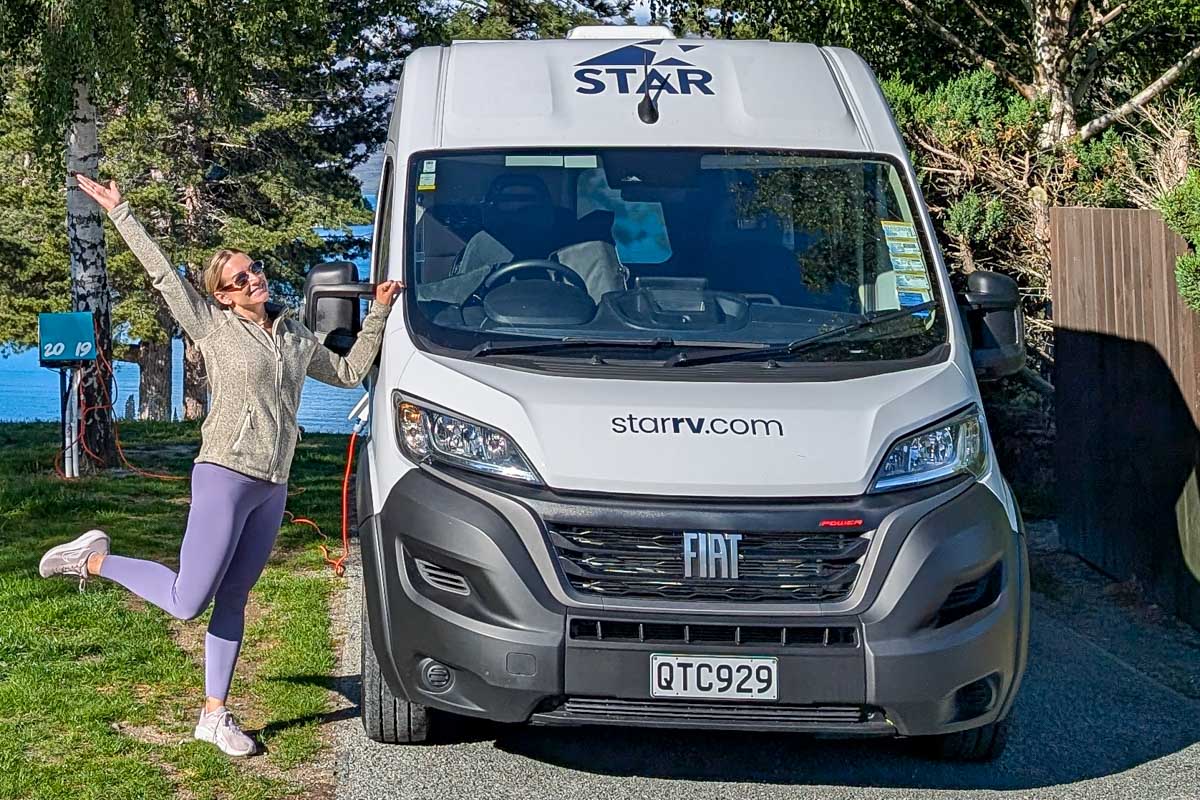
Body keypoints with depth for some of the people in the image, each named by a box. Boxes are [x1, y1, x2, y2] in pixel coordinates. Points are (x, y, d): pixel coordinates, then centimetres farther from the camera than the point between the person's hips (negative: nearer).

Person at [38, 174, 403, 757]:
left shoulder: (296, 337, 16)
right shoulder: (212, 325, 0)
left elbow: (349, 372, 25)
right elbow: (162, 272, -2)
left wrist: (378, 315, 18)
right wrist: (118, 212, -2)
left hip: (272, 489, 5)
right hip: (225, 475, -5)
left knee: (232, 601, 9)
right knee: (188, 601, -10)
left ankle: (213, 716, 14)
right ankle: (94, 559, 11)